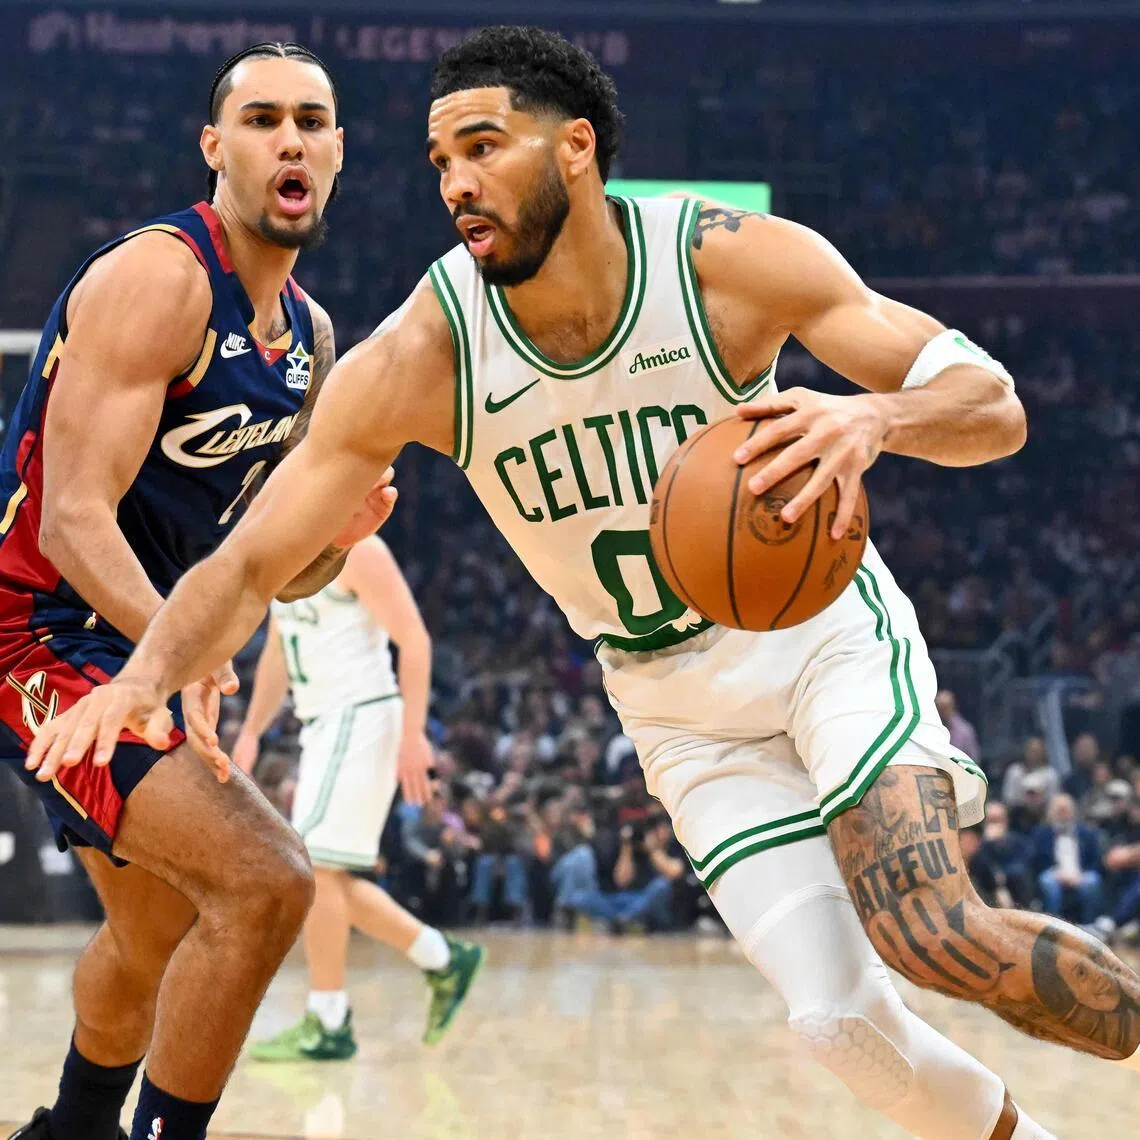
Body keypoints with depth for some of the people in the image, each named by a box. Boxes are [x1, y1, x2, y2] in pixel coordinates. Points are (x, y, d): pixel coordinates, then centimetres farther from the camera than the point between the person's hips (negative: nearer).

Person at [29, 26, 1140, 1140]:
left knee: (933, 937, -25)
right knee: (841, 1019, -8)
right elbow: (247, 565, -16)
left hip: (822, 625, -2)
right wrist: (145, 674, -36)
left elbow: (996, 406, -22)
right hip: (678, 705, 2)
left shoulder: (733, 260, -22)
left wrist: (873, 417, -45)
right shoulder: (417, 358, -18)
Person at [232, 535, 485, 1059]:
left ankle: (327, 1025, -6)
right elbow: (277, 655, 24)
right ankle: (444, 960, 21)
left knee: (313, 866, -12)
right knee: (329, 878, 9)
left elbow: (414, 640, -16)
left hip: (361, 718, -9)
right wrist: (251, 732, 16)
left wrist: (413, 733, -22)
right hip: (322, 724, 9)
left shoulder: (356, 551, -12)